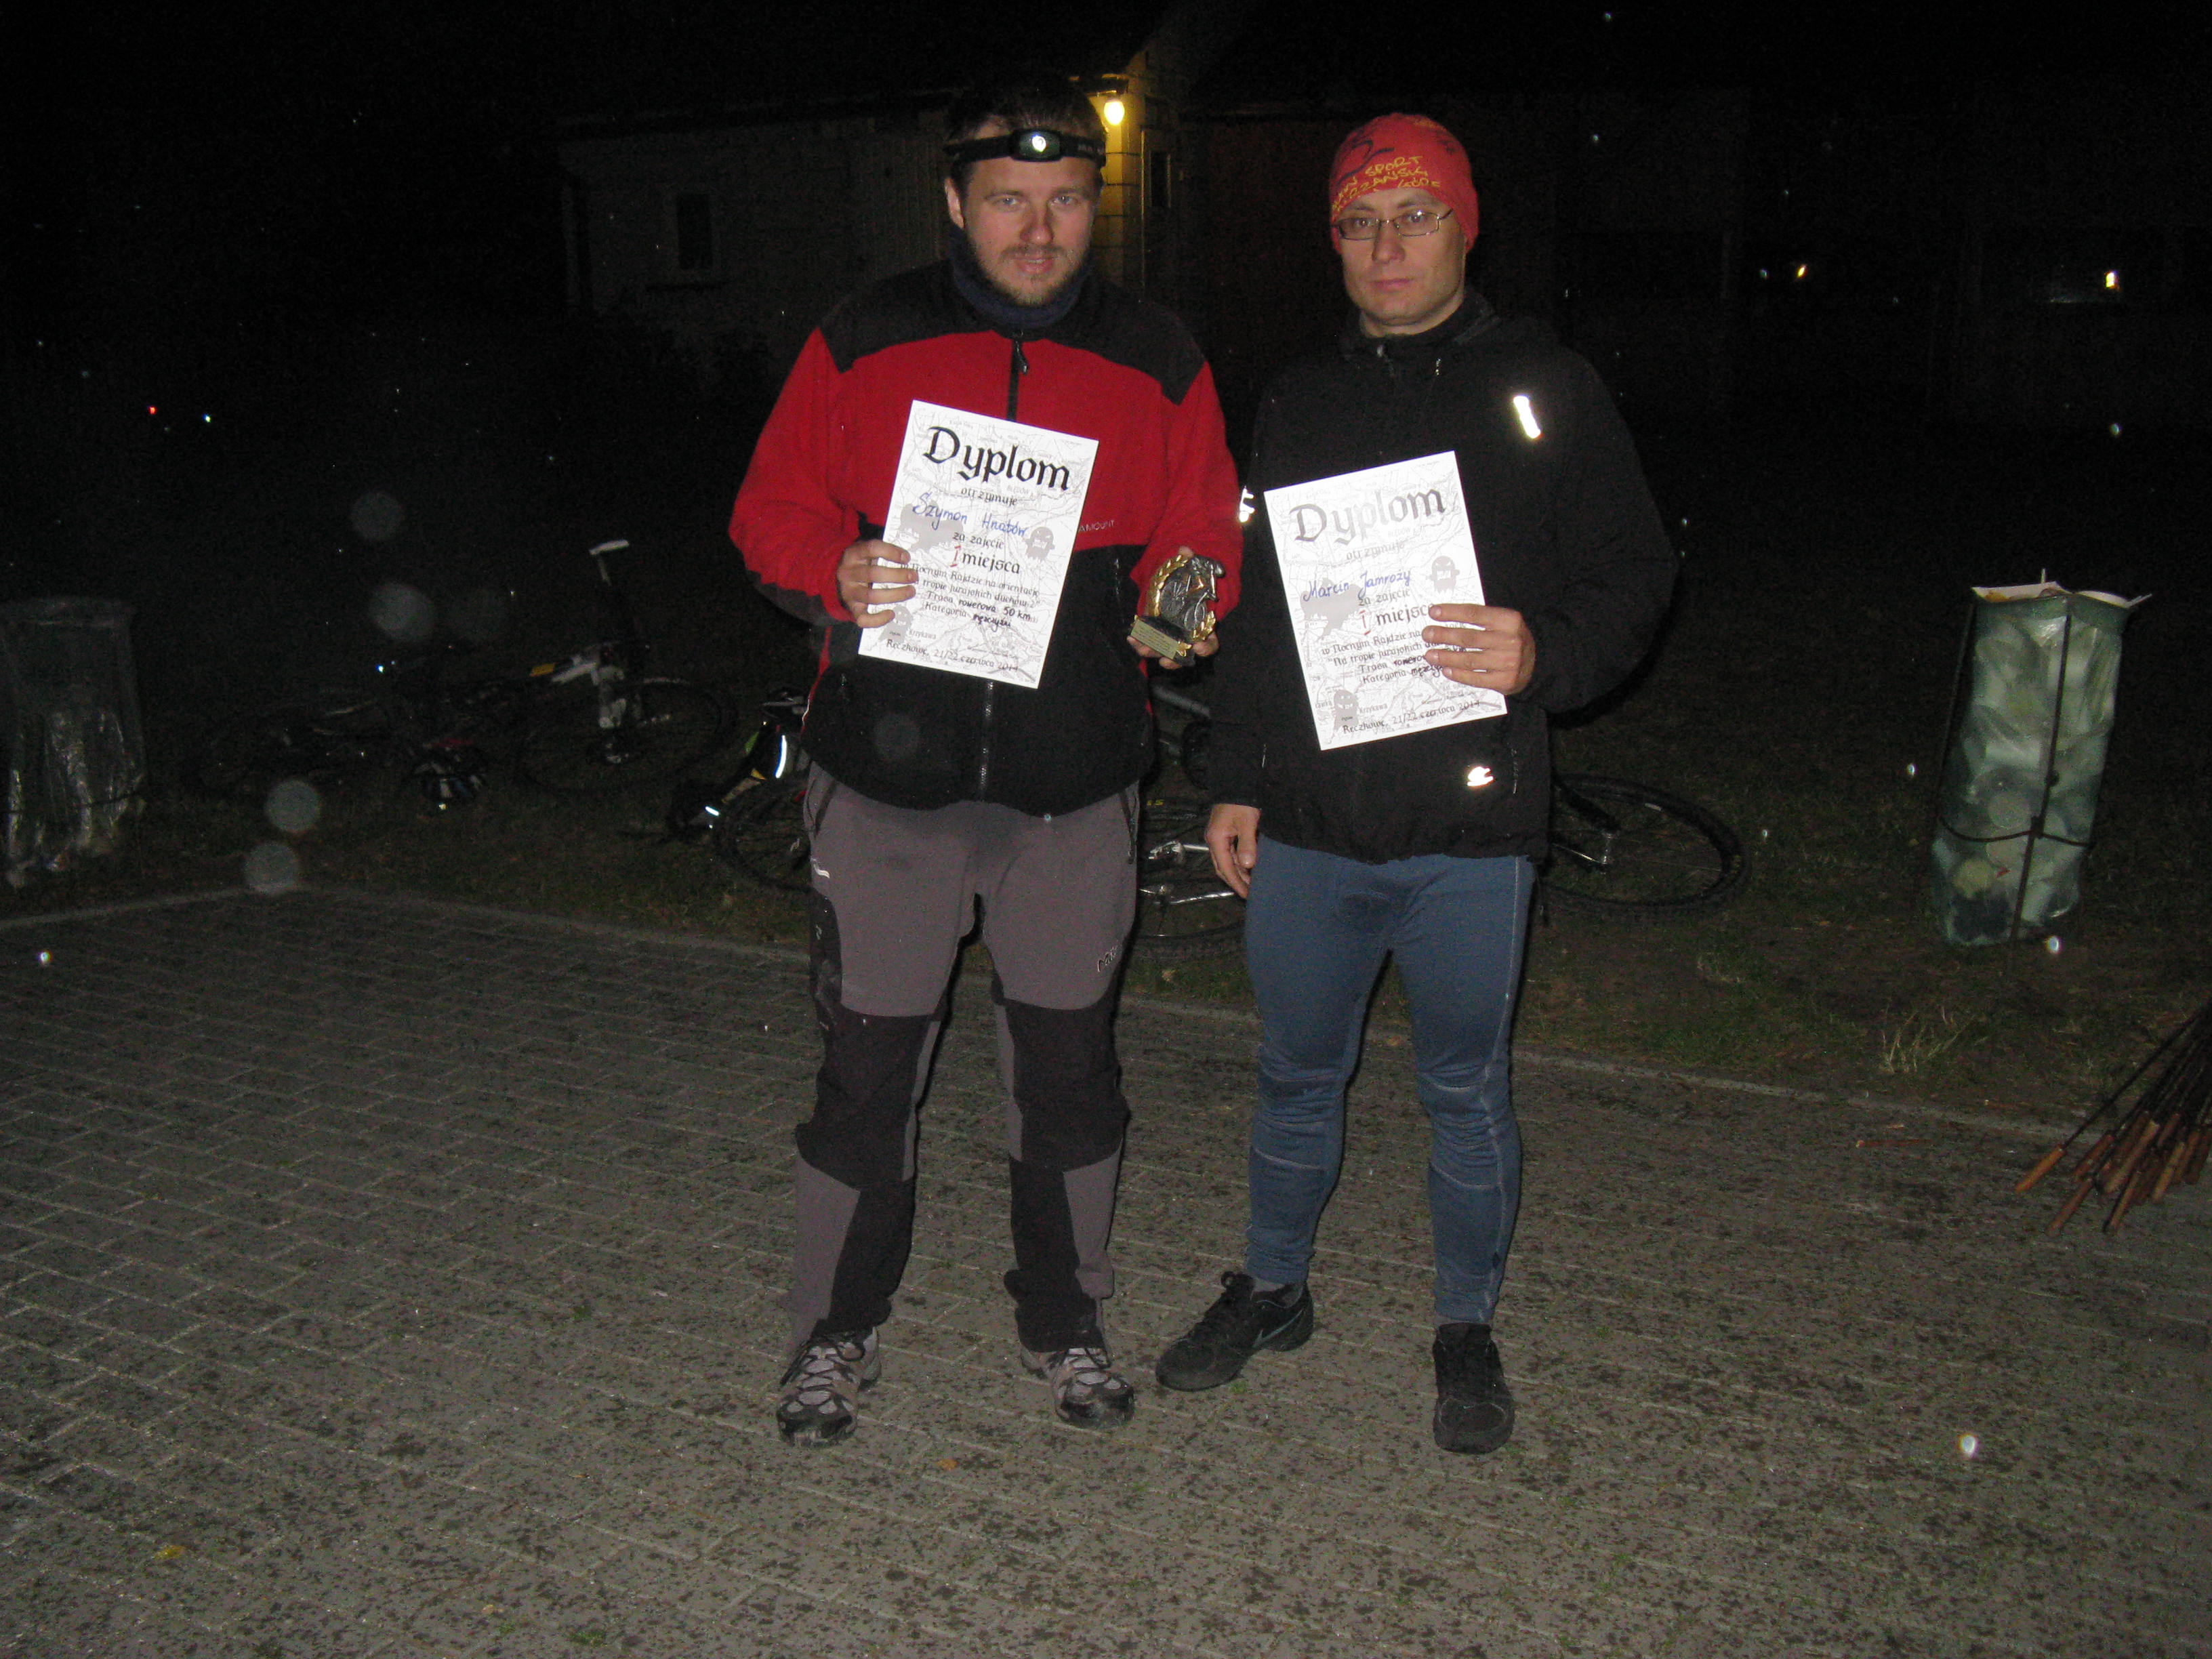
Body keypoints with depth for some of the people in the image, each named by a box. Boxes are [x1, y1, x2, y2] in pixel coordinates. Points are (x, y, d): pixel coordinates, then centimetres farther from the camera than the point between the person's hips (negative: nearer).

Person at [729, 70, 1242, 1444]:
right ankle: (838, 1326, 27)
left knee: (1068, 1063, 12)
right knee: (867, 1064, 6)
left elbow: (1206, 541, 9)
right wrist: (838, 578, -17)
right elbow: (773, 513, 4)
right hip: (891, 774, -1)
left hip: (1075, 780, 1)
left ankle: (1066, 1316, 33)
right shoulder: (863, 343, 3)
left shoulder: (1159, 364, 6)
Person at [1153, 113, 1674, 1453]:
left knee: (1466, 1090, 10)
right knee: (1297, 1076, 17)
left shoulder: (1545, 390, 0)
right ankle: (1275, 1287, 38)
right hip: (1305, 823, 4)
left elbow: (1635, 575, -1)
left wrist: (1544, 653, -22)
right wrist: (1236, 778, 14)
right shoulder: (1300, 402, 12)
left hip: (1469, 832, -3)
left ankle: (1469, 1329, 30)